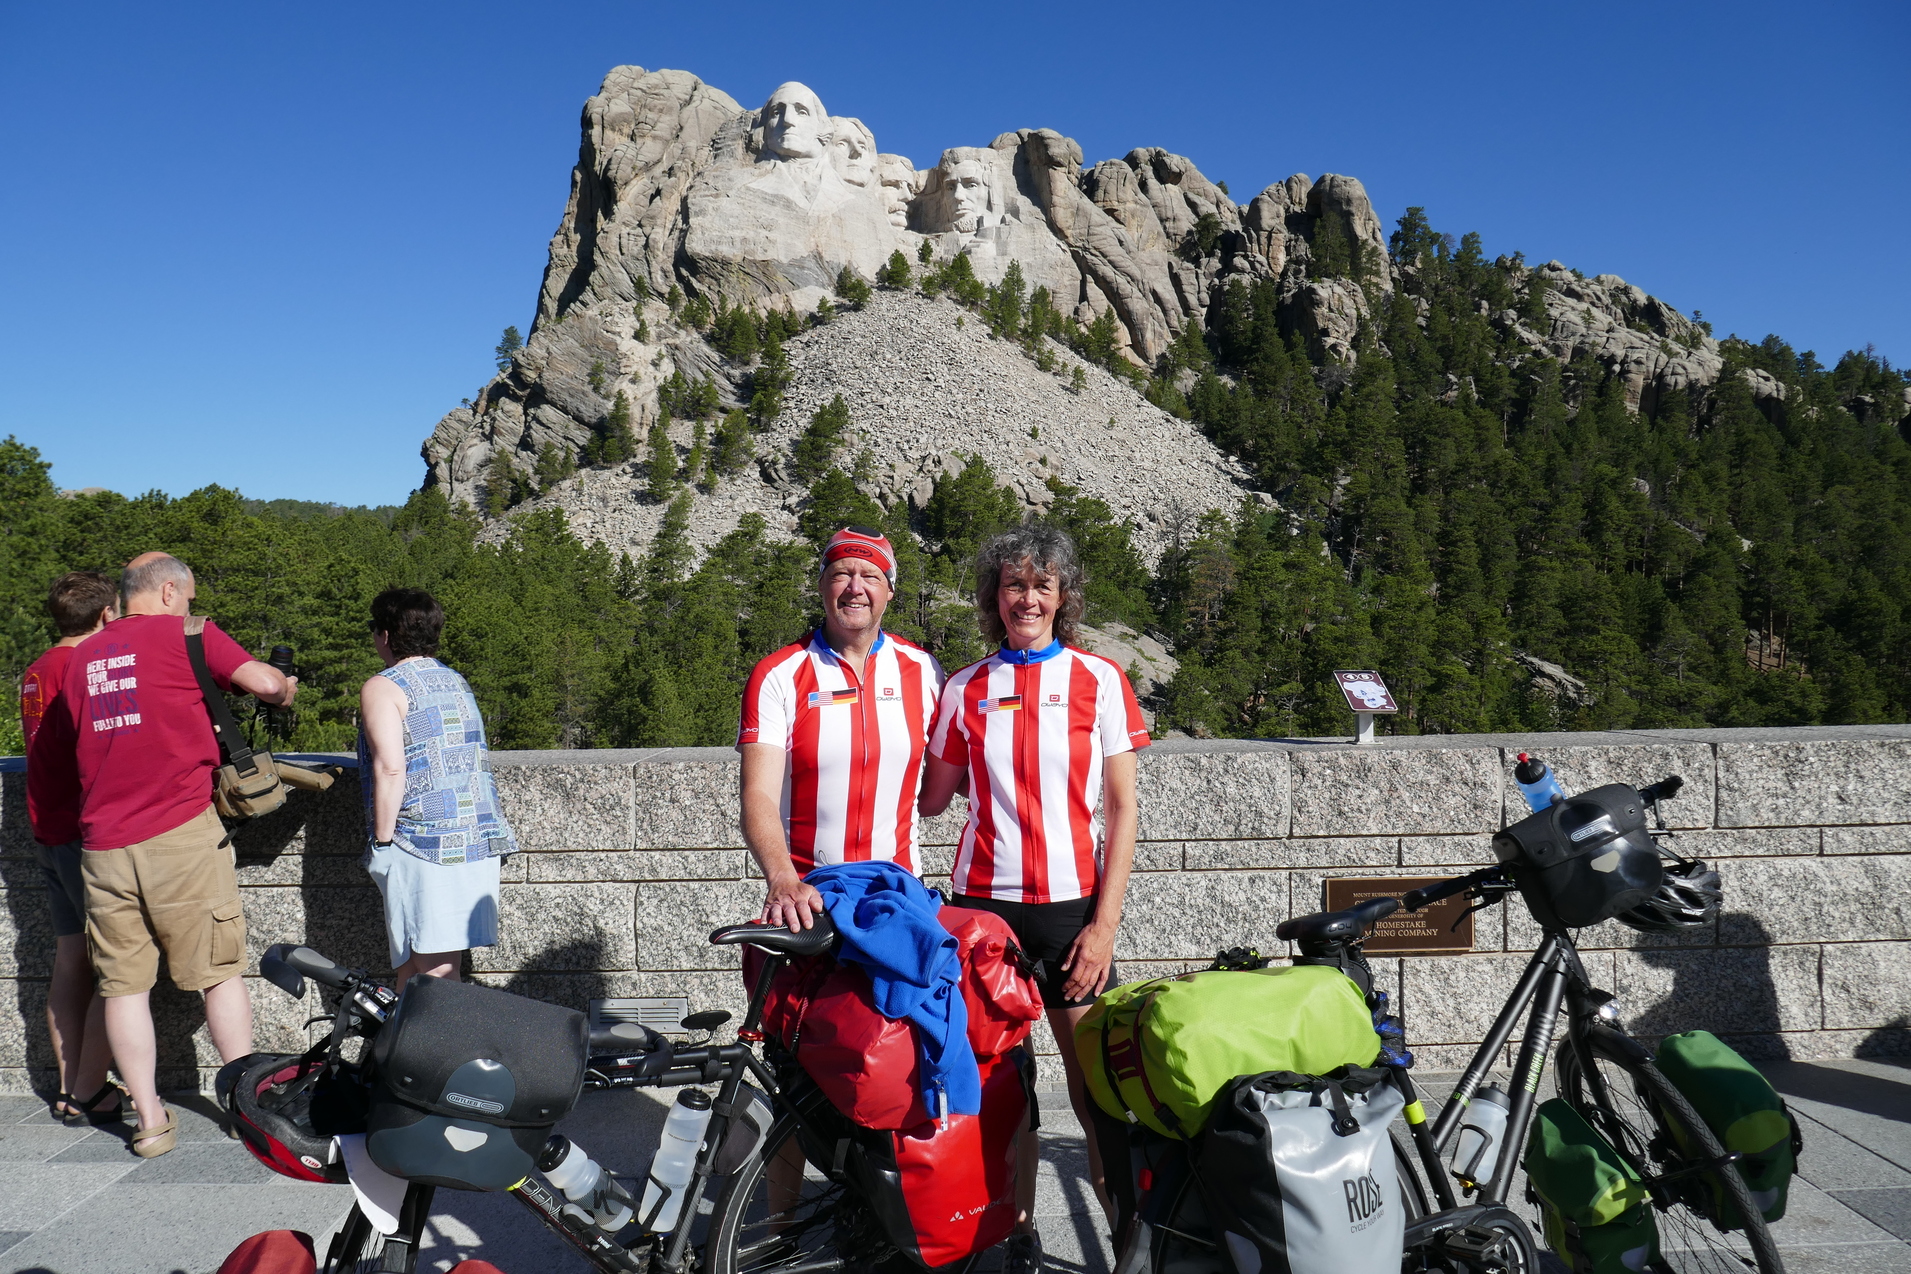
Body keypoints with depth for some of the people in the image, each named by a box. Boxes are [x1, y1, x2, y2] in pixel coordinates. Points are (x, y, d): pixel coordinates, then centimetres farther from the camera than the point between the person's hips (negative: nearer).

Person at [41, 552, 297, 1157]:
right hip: (182, 834, -4)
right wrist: (287, 688, 9)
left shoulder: (82, 657, 15)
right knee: (219, 972, 6)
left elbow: (52, 742, 27)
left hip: (103, 844, 5)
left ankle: (149, 1121, 14)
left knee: (125, 984, 10)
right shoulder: (185, 633, -1)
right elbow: (266, 682, -14)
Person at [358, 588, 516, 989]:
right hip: (481, 840, 7)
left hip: (422, 842, -7)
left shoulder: (382, 688, -4)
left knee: (431, 968, -7)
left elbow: (390, 768, -15)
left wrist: (381, 842, -10)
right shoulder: (458, 682, 19)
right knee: (445, 965, 12)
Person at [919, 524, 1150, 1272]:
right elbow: (932, 799, 11)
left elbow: (1122, 811, 0)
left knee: (1094, 1088, -1)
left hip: (1071, 905, -1)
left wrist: (1104, 924, -7)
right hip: (985, 902, 2)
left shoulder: (1098, 680, 2)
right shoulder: (966, 690, 7)